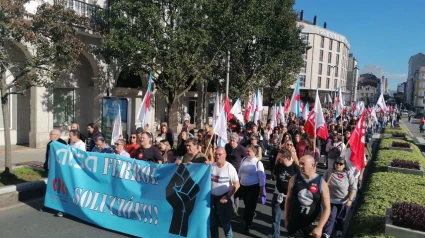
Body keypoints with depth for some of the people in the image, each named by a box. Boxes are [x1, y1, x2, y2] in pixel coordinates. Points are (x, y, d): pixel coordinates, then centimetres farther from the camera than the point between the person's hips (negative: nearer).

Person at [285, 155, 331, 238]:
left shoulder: (322, 183, -11)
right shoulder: (294, 179, -6)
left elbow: (327, 208, -11)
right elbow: (288, 199, 5)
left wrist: (319, 227, -19)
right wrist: (286, 219, 7)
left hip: (312, 225, -1)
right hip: (294, 223, 1)